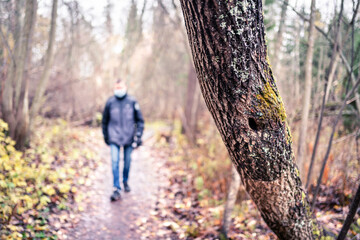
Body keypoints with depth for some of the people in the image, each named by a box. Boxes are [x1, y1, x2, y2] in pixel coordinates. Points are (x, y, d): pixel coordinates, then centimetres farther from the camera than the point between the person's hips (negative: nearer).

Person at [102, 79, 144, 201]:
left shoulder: (132, 102, -3)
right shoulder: (110, 102, -1)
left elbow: (140, 120, 3)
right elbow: (105, 121, 11)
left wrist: (138, 135, -5)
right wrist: (105, 136, 14)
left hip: (129, 137, 1)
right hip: (114, 138, 0)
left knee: (127, 162, 12)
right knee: (114, 162, -10)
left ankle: (125, 182, 36)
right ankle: (116, 190, -6)